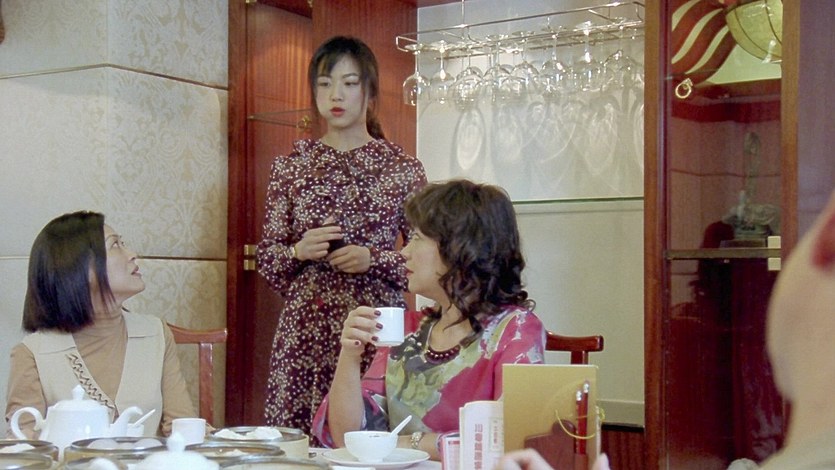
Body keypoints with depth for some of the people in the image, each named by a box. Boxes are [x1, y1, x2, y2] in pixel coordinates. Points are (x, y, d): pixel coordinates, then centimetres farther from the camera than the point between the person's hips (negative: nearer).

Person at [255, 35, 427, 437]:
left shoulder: (403, 169, 5)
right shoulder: (290, 165, 10)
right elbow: (267, 258, 11)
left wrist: (372, 260, -10)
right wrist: (299, 251, -8)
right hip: (303, 329, 2)